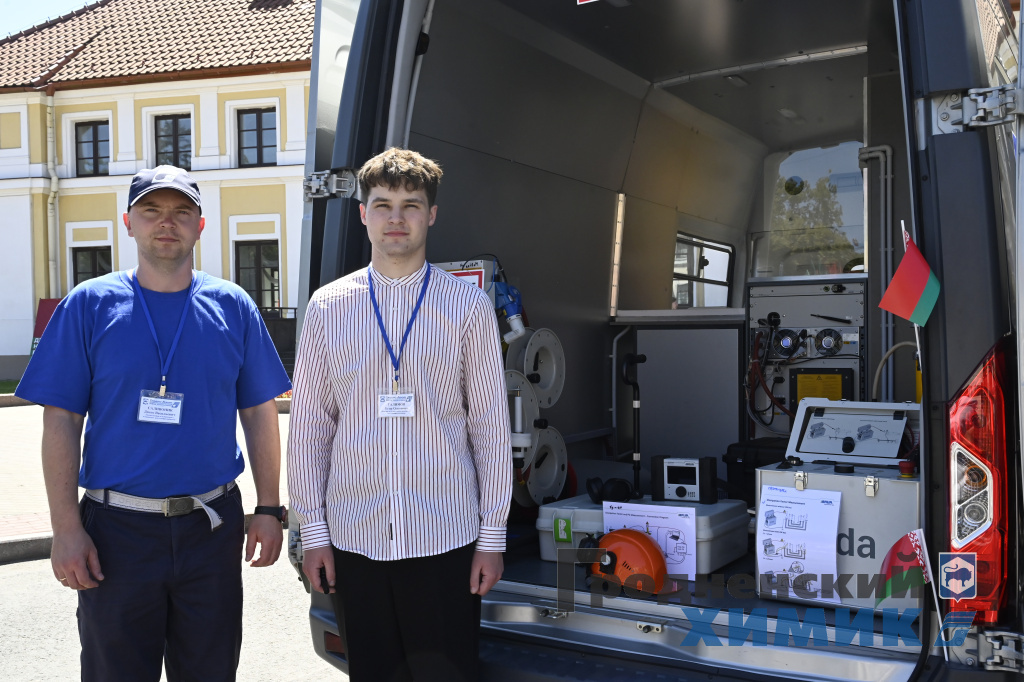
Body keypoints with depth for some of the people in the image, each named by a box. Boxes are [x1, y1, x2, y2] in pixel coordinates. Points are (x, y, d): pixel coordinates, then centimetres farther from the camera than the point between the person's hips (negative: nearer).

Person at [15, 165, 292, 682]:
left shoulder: (232, 306, 3)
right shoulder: (89, 305, -2)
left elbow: (259, 415, 6)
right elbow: (61, 421, -4)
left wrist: (268, 508, 2)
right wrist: (66, 528, -9)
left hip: (212, 525, 2)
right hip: (117, 529, -1)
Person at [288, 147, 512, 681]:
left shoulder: (468, 306, 1)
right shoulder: (328, 308, 4)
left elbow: (491, 423, 1)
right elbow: (308, 424, 6)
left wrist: (492, 535, -1)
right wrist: (312, 529, 3)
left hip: (445, 537, -1)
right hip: (353, 538, 2)